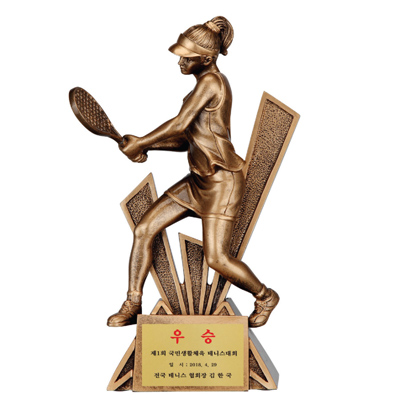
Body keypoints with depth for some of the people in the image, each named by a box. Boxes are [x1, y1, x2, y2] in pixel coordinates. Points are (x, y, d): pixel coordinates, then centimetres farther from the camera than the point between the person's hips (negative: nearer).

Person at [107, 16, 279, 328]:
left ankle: (265, 296, 19)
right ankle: (133, 306, 11)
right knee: (143, 230, 2)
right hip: (198, 181, 10)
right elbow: (189, 140, 16)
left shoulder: (210, 82, -15)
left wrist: (139, 143, -9)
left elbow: (179, 125, -22)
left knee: (216, 259, -9)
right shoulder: (210, 84, 15)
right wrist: (145, 145, 6)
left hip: (222, 181, -9)